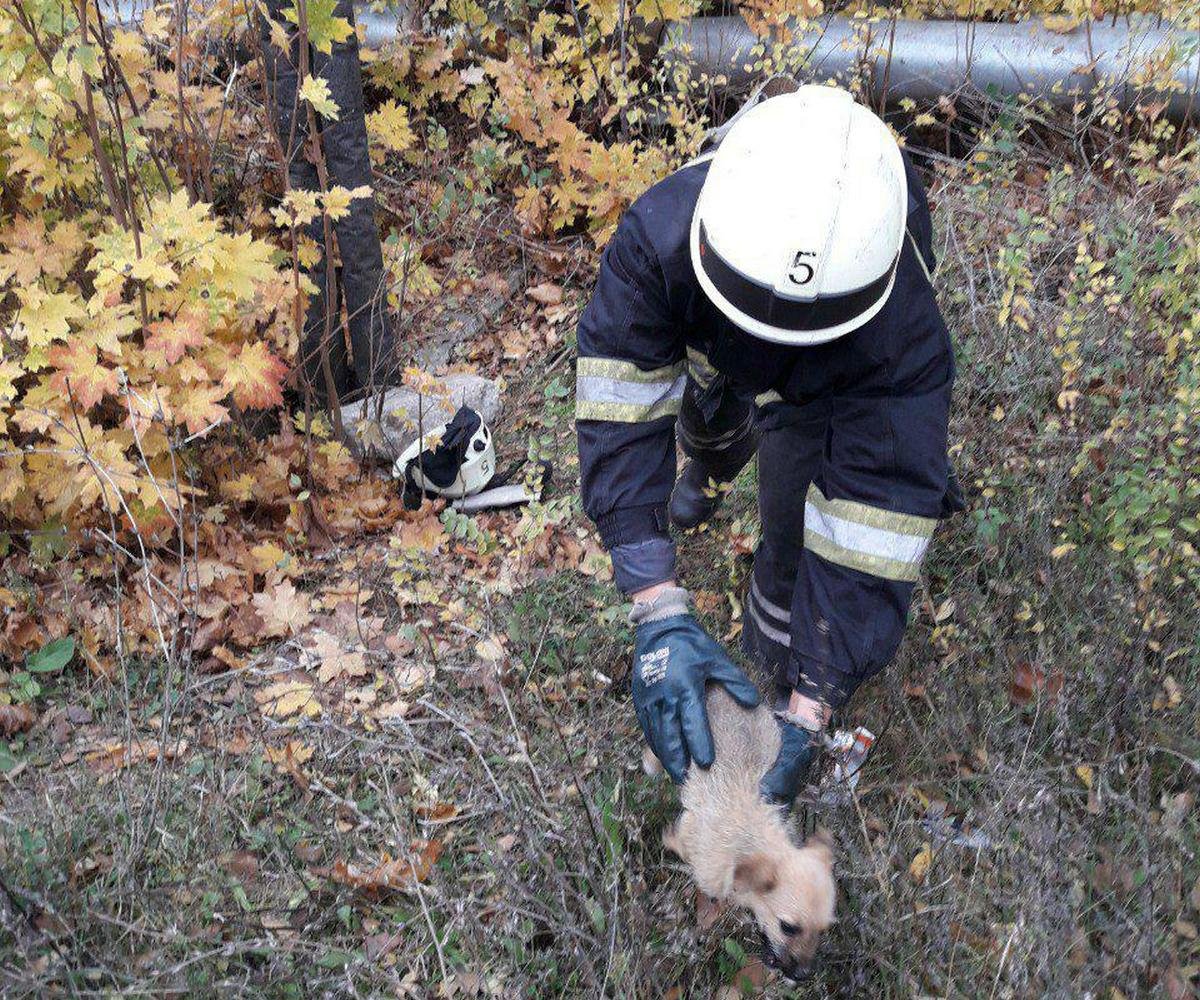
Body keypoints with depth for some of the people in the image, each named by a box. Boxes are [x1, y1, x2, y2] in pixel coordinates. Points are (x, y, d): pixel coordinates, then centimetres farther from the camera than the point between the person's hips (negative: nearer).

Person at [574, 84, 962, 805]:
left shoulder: (905, 335, -49)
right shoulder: (659, 232, -47)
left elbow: (872, 539, -44)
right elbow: (621, 417, -45)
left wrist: (810, 712, -45)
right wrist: (661, 614, -52)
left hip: (823, 395, -2)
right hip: (708, 346, 3)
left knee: (797, 547, -9)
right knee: (708, 425, 33)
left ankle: (779, 675, 23)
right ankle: (707, 476, 72)